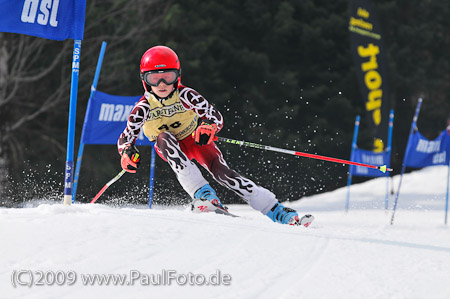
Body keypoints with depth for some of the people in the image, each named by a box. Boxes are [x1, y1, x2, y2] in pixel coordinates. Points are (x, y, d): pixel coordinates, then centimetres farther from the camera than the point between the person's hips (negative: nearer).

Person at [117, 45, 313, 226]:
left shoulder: (185, 96, -23)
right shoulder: (144, 108, -22)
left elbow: (216, 117, -21)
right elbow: (125, 138, -16)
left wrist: (208, 127, -44)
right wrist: (128, 153, -38)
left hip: (196, 140, 0)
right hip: (171, 149, 1)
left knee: (221, 171, -23)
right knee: (164, 137, -33)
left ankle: (275, 210, -25)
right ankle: (201, 192, -40)